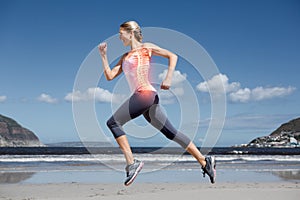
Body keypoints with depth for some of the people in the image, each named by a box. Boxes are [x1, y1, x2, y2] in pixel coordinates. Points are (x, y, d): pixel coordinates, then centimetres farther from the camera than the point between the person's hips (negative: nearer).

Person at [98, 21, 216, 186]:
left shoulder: (145, 48, 6)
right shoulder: (125, 57, 26)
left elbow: (172, 56, -1)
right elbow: (109, 76, 20)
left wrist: (168, 78, -14)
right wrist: (103, 55, 17)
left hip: (145, 94, -8)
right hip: (141, 97, 8)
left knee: (113, 122, -13)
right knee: (171, 132, 6)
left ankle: (132, 163, -16)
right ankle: (204, 161, 9)